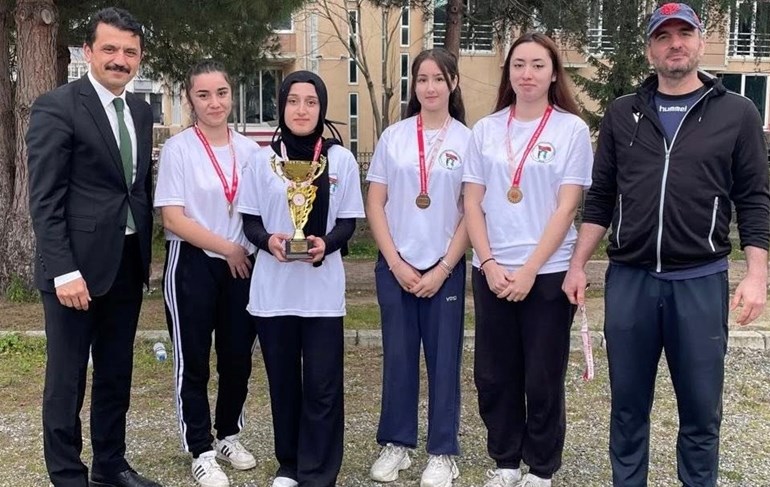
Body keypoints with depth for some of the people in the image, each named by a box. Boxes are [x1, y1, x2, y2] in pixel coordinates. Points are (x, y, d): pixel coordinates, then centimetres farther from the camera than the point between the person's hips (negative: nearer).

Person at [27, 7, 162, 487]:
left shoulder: (141, 110, 11)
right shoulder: (57, 106, -9)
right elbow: (45, 200, -13)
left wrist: (146, 254, 10)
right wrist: (64, 271, -19)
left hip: (128, 263, 7)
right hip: (78, 266, -6)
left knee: (116, 374, 16)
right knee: (67, 378, 5)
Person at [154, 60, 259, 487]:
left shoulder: (249, 149, 5)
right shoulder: (177, 148, -7)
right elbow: (173, 218, -12)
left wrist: (261, 246, -5)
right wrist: (227, 248, -12)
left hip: (242, 265, 4)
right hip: (192, 264, -4)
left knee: (238, 356, 12)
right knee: (193, 360, 5)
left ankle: (228, 435, 32)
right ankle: (201, 451, 18)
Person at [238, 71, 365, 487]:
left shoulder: (341, 159, 1)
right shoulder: (263, 159, 3)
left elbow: (348, 221, 3)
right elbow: (249, 219, 6)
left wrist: (327, 243, -18)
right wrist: (268, 240, -16)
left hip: (323, 289, -1)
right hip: (273, 288, 2)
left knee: (322, 386, 0)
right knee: (283, 382, 12)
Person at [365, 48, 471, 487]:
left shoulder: (468, 140, -1)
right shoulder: (393, 137, 3)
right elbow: (375, 204, 3)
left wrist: (442, 269, -8)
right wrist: (396, 263, -6)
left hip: (446, 268, -1)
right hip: (395, 266, 1)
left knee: (444, 360, 5)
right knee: (398, 357, 8)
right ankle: (396, 444, 22)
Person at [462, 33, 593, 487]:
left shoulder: (572, 129, -3)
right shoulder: (486, 129, 6)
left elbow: (567, 207, -8)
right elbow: (473, 203, 4)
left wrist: (529, 270, -13)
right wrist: (489, 263, -8)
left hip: (548, 272, -3)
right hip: (491, 272, 3)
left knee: (542, 378, 6)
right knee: (494, 375, 9)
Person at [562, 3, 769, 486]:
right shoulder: (622, 113, 8)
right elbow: (601, 197, 10)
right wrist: (578, 265, 4)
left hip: (701, 280, -1)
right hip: (628, 278, 2)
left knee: (700, 409, 8)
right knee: (628, 405, 11)